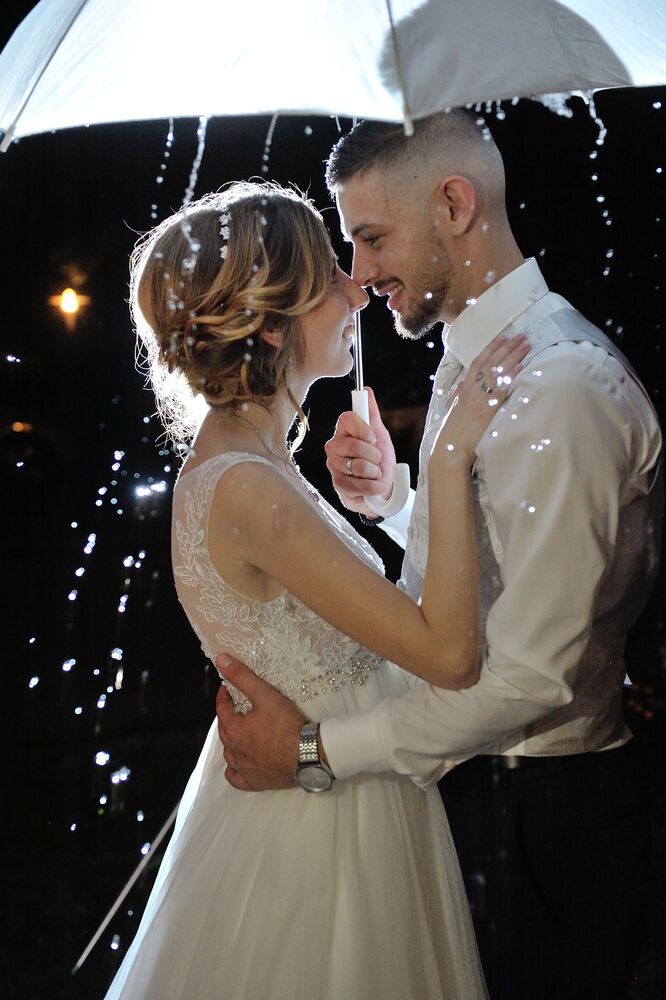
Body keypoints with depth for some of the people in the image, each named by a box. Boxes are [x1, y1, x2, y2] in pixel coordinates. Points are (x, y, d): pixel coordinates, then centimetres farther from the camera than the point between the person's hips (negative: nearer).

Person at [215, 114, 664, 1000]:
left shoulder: (560, 383, -23)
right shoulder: (470, 363, 9)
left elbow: (535, 668, -28)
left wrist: (317, 750, -23)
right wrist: (389, 500, -1)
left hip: (534, 818, -9)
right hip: (462, 788, 9)